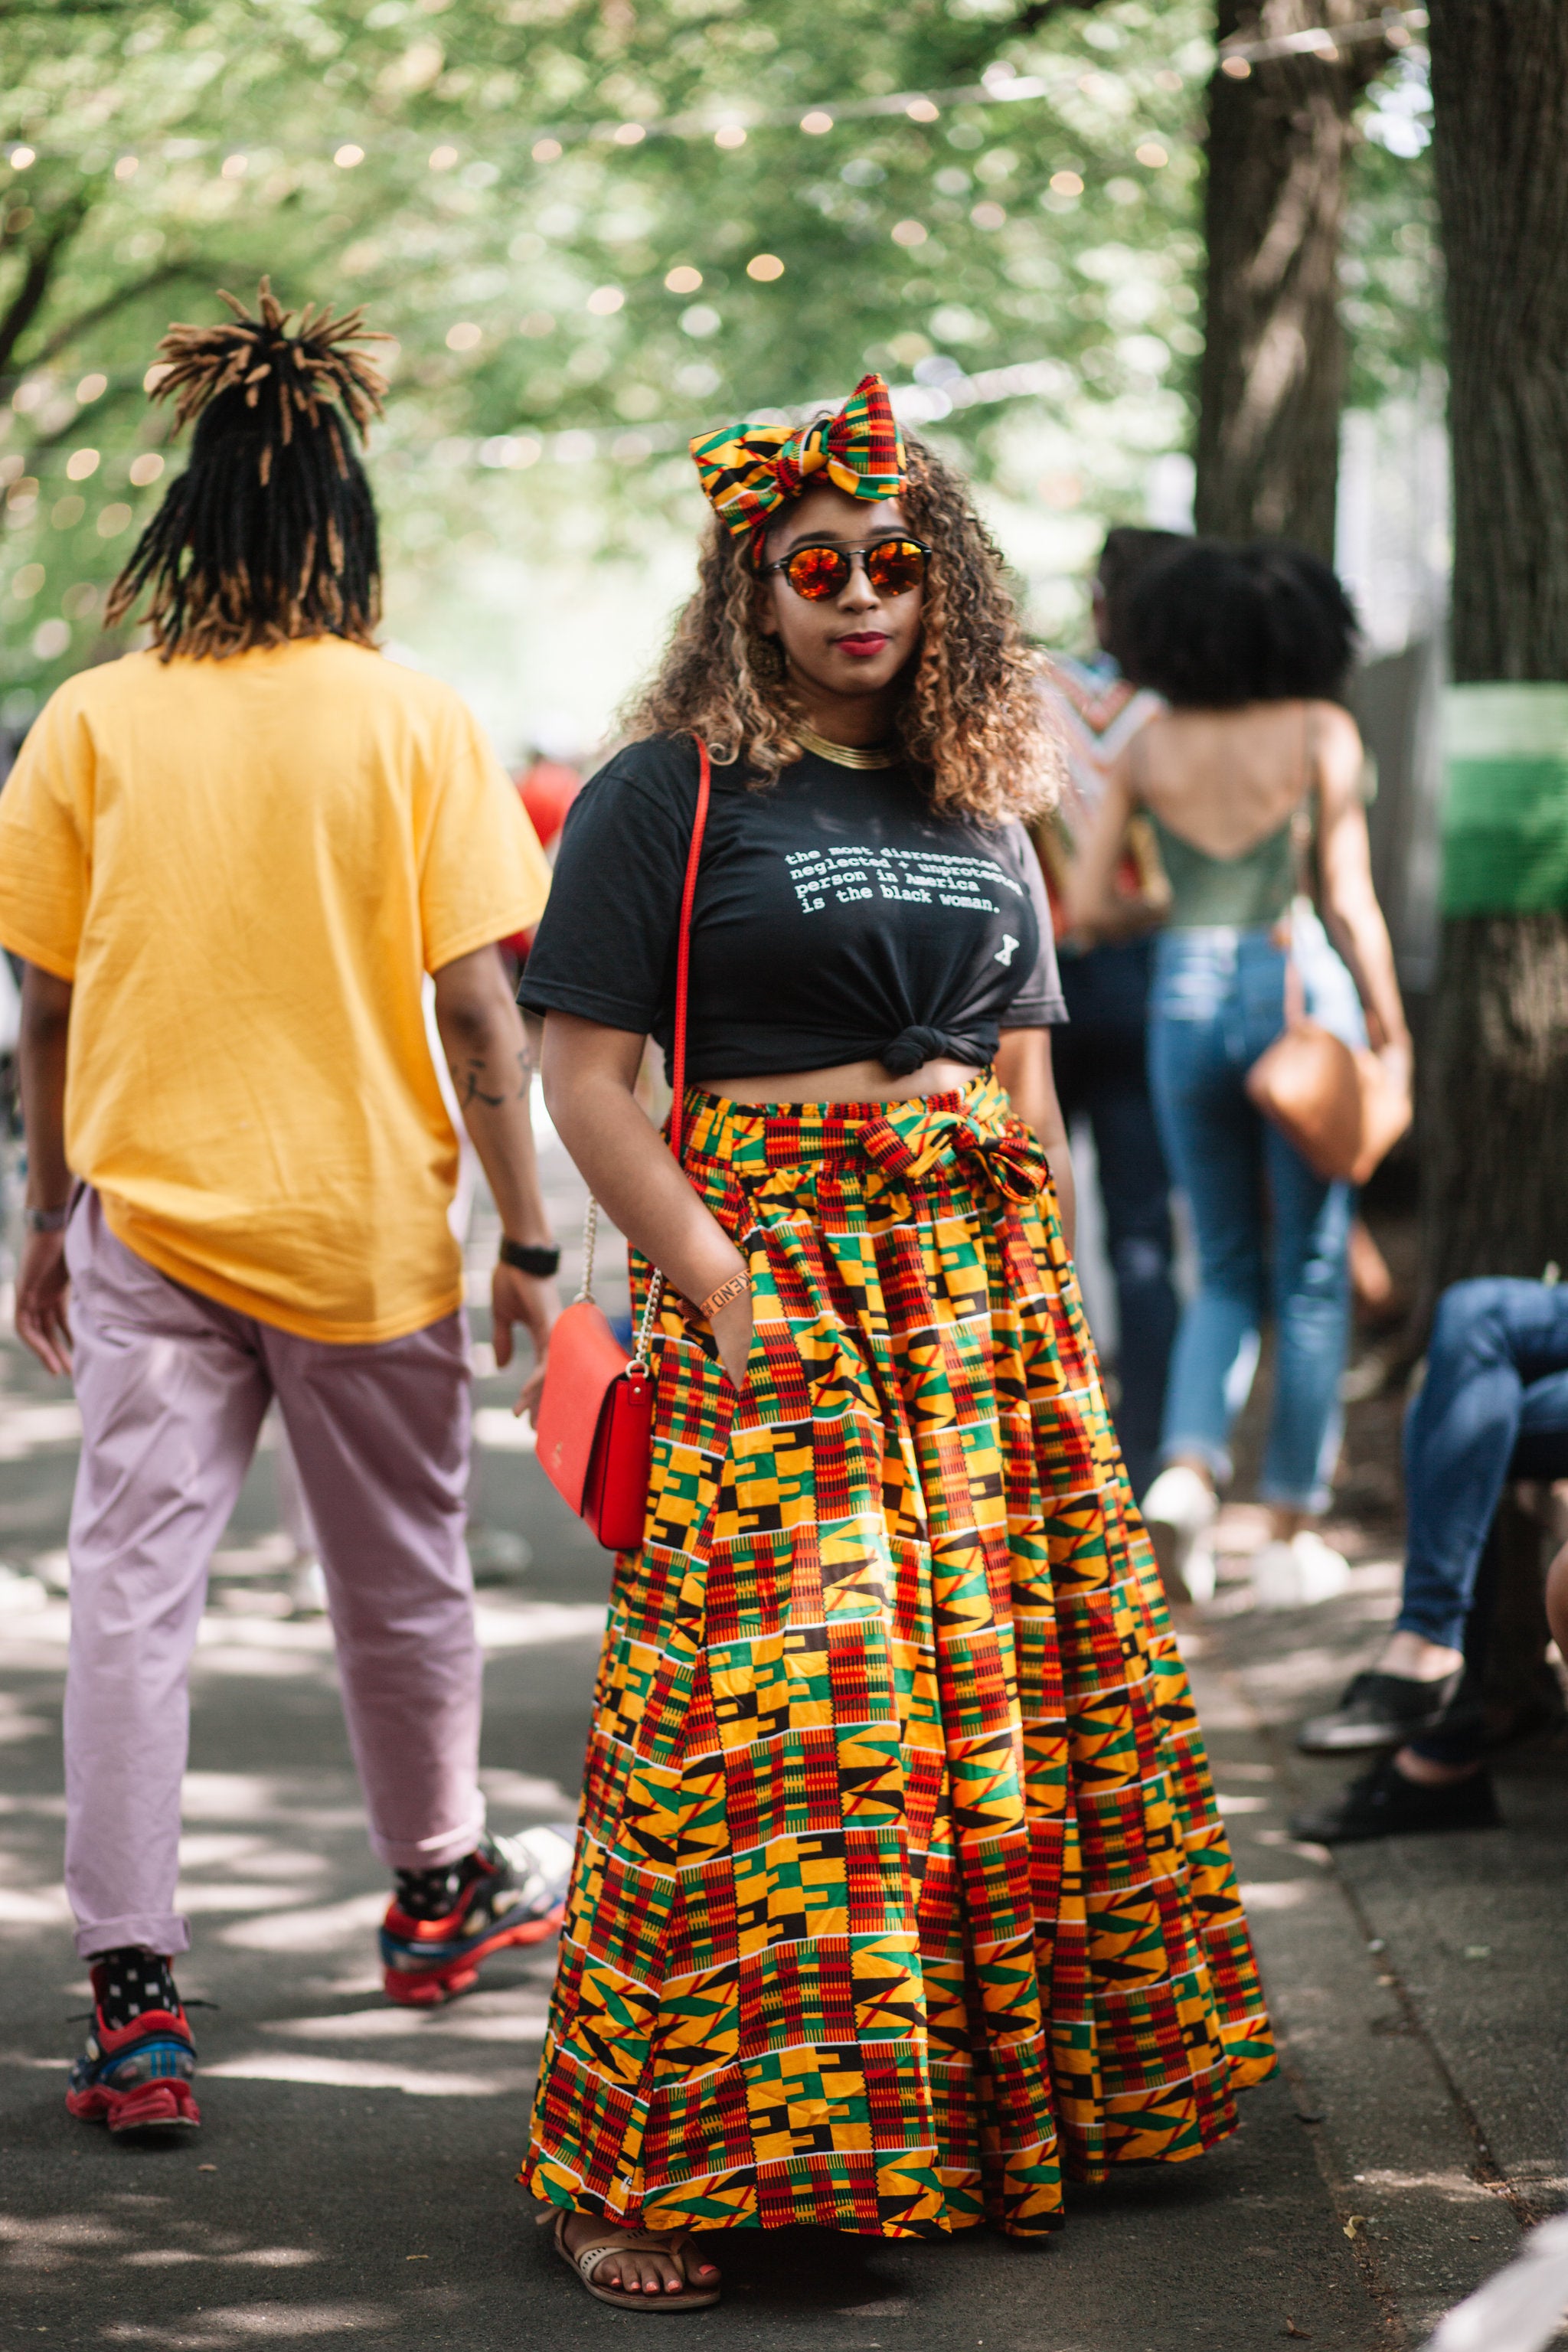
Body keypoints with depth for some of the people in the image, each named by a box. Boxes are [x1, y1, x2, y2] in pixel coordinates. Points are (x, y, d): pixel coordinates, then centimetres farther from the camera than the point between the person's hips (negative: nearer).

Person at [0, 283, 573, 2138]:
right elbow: (474, 1008, -6)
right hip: (366, 1221, 0)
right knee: (401, 1579, 17)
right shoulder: (413, 721, -7)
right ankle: (440, 1888, 38)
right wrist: (525, 1238, 2)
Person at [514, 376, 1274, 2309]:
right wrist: (723, 1296, -14)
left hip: (987, 1279, 6)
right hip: (768, 1270, -6)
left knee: (1026, 1678, 5)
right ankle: (638, 2173, -6)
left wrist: (1043, 1282, 9)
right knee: (759, 1713, -11)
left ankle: (1013, 2107, 18)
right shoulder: (669, 794, -2)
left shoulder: (979, 809, 15)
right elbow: (583, 1078, -7)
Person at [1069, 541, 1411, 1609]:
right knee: (1312, 1276, 7)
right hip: (1298, 993, -3)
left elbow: (1090, 906, 4)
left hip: (1186, 1000, 3)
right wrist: (1392, 1028, 0)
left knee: (1228, 1271, 15)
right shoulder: (1322, 731, -3)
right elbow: (1350, 899, -7)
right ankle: (1293, 1534, 7)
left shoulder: (1151, 747, 6)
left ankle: (1187, 1468, -9)